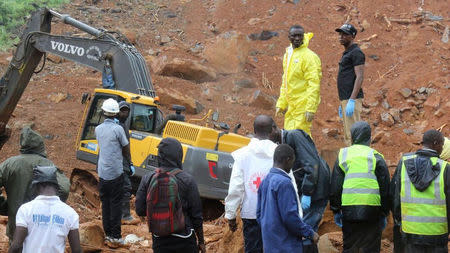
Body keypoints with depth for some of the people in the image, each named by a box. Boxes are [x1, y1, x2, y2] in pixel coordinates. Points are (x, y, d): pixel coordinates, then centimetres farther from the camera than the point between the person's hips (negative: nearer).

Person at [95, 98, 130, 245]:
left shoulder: (98, 129, 4)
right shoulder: (118, 129, -13)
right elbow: (127, 150, -5)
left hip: (102, 172, 5)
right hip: (115, 172, -5)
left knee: (105, 203, 11)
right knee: (115, 204, 0)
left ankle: (107, 234, 15)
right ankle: (116, 236, -1)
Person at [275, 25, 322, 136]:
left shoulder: (309, 56, -11)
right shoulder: (287, 55, 14)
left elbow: (314, 84, -17)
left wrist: (310, 109, -22)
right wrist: (281, 104, 16)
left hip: (303, 105, -8)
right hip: (291, 105, 8)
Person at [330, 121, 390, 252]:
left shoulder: (343, 155, 5)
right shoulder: (376, 157, 0)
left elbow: (335, 186, 5)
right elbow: (385, 188, 2)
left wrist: (336, 211, 12)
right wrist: (384, 214, 9)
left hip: (348, 210, 2)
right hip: (371, 211, -2)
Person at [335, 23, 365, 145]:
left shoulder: (356, 53, -9)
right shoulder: (346, 53, 22)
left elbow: (359, 77, -17)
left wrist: (351, 101, -25)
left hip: (352, 99, -10)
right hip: (345, 99, 10)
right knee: (348, 136, 11)